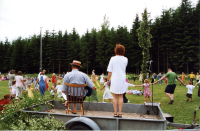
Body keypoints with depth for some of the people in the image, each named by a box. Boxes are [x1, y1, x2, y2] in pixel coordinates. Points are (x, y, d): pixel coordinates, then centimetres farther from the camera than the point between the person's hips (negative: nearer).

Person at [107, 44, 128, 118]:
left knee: (115, 97, 5)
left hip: (114, 80, -2)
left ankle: (115, 113, 8)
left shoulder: (113, 59, -5)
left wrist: (108, 79, 8)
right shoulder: (125, 59, 1)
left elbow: (110, 71, -4)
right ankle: (120, 113, 9)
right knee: (120, 96, 8)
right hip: (122, 80, 2)